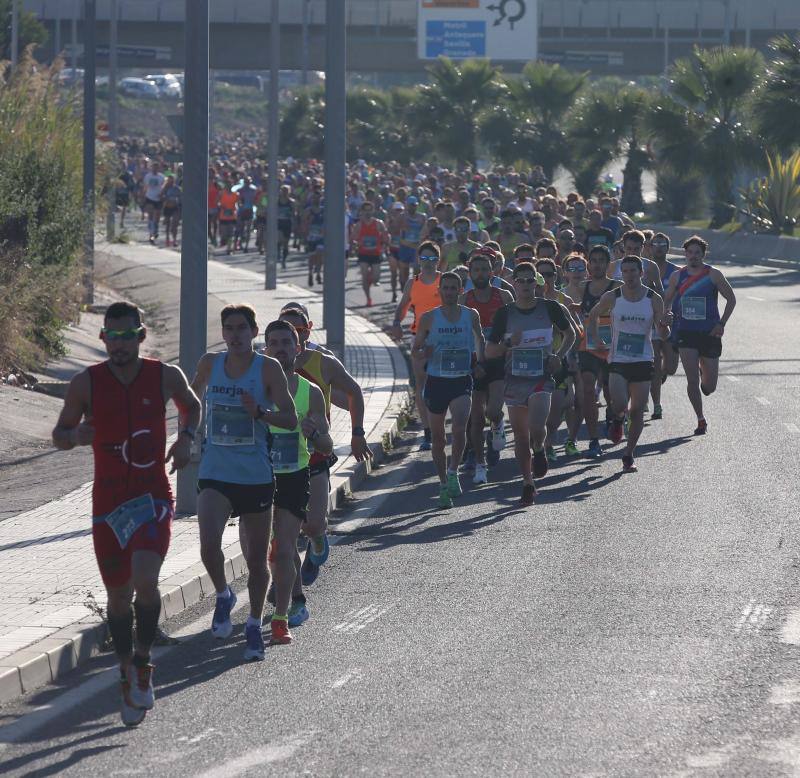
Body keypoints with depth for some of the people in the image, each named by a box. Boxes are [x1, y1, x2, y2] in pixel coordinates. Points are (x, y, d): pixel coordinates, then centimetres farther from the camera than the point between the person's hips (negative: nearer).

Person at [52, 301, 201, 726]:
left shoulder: (166, 376, -2)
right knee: (118, 595, 8)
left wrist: (186, 437, 1)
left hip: (154, 498, -1)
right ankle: (128, 674, 27)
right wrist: (77, 435, -16)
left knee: (145, 580, -22)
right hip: (109, 502, 1)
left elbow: (191, 405, 20)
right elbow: (58, 436, 7)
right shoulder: (86, 383, -4)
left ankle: (142, 663, -2)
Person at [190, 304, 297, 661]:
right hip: (215, 475, 1)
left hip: (256, 477, -1)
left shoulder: (269, 368, -5)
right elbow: (194, 393, 26)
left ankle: (254, 627, 26)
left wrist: (259, 412, -26)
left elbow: (290, 419, -10)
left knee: (256, 557, 7)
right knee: (209, 545, -20)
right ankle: (223, 596, 10)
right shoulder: (210, 364, 4)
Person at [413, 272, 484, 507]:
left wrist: (480, 362, 8)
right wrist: (425, 354, -17)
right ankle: (443, 484, 20)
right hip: (436, 381, 1)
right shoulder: (429, 318, -1)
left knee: (459, 428, -24)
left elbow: (479, 337, 21)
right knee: (437, 437, 7)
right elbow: (415, 352, 5)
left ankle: (453, 472, -10)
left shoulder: (471, 315, 3)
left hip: (461, 381, 0)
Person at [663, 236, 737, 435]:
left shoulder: (713, 275, -3)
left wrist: (721, 324, -7)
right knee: (692, 381, -10)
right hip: (686, 334, 1)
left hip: (709, 334, -1)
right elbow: (667, 302, 16)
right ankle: (701, 420, 3)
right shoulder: (677, 277, 4)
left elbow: (731, 299, 2)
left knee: (709, 387, 4)